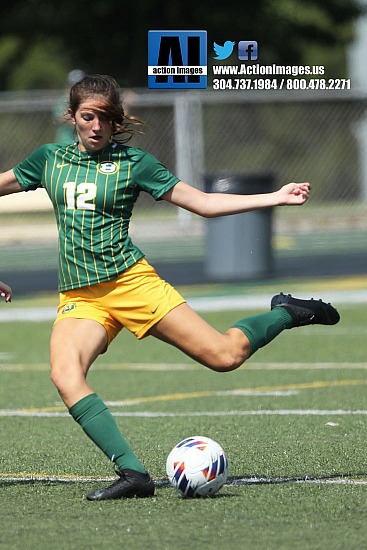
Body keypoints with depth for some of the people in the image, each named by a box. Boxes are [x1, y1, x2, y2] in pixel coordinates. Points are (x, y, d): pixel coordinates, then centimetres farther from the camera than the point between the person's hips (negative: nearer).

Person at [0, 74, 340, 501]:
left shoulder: (132, 162, 3)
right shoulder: (50, 160, 11)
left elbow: (202, 202, 4)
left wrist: (276, 198, -3)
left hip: (130, 281, -2)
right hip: (79, 298, 2)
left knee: (225, 355, -13)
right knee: (64, 375, -28)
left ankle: (287, 313, 20)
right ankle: (132, 474, -30)